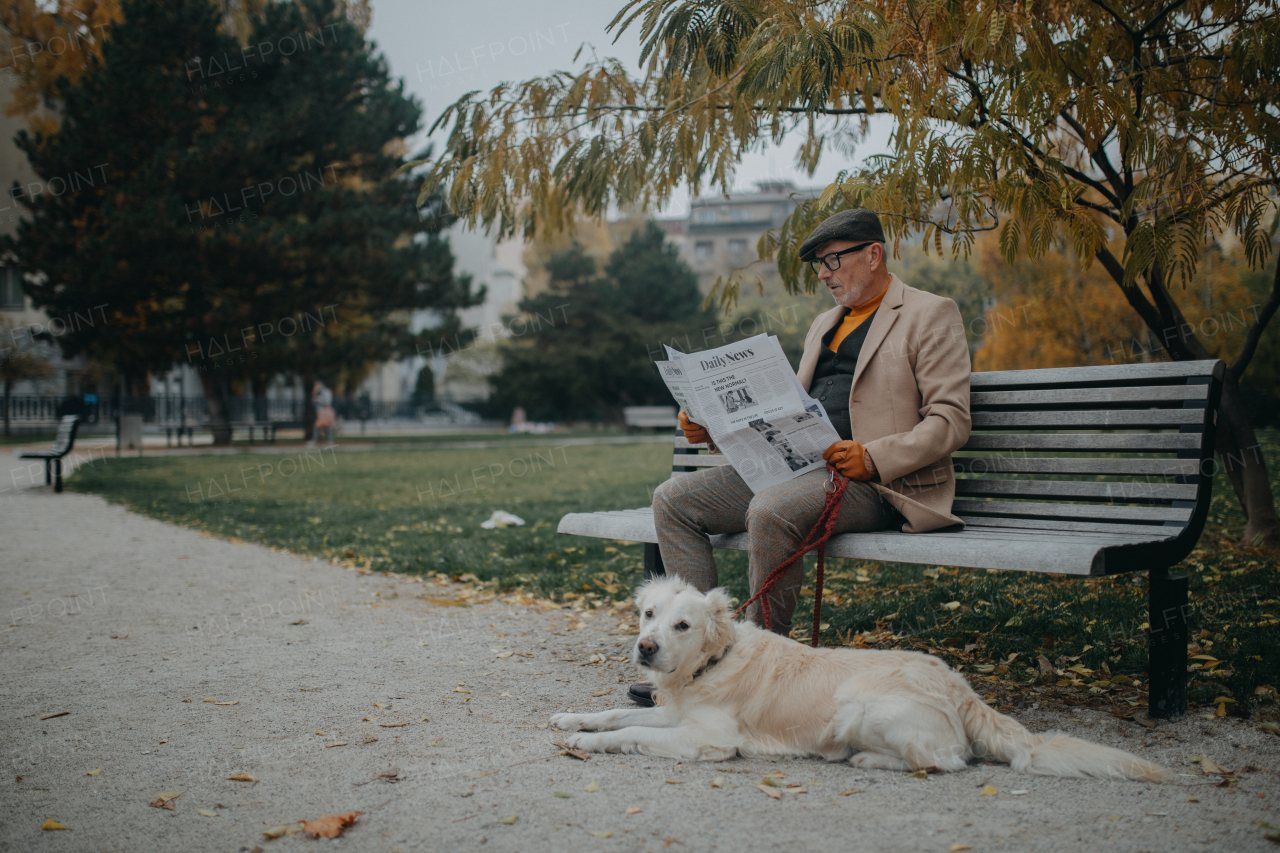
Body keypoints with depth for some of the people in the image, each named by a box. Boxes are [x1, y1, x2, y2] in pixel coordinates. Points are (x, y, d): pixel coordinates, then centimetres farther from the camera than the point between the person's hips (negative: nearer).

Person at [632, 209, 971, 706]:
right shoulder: (824, 325, 26)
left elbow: (950, 422, -7)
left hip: (874, 482, -8)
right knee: (673, 500, -8)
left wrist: (873, 458, -22)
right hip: (796, 468, 8)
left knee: (772, 510, -36)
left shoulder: (931, 315, 2)